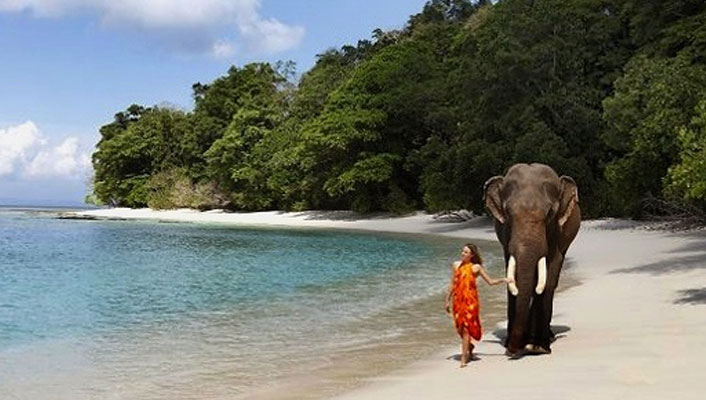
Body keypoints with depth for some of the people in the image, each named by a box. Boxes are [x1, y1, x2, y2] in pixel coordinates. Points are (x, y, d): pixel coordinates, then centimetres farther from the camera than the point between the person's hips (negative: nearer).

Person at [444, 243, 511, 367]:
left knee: (466, 328, -8)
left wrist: (503, 280, -11)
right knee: (459, 328, 9)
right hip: (458, 300, 4)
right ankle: (469, 346, 38)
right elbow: (452, 284, 14)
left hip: (470, 301, -4)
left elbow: (490, 282, 5)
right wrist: (448, 300, 13)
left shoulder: (476, 267, 1)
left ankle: (464, 358, -5)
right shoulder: (456, 265, 10)